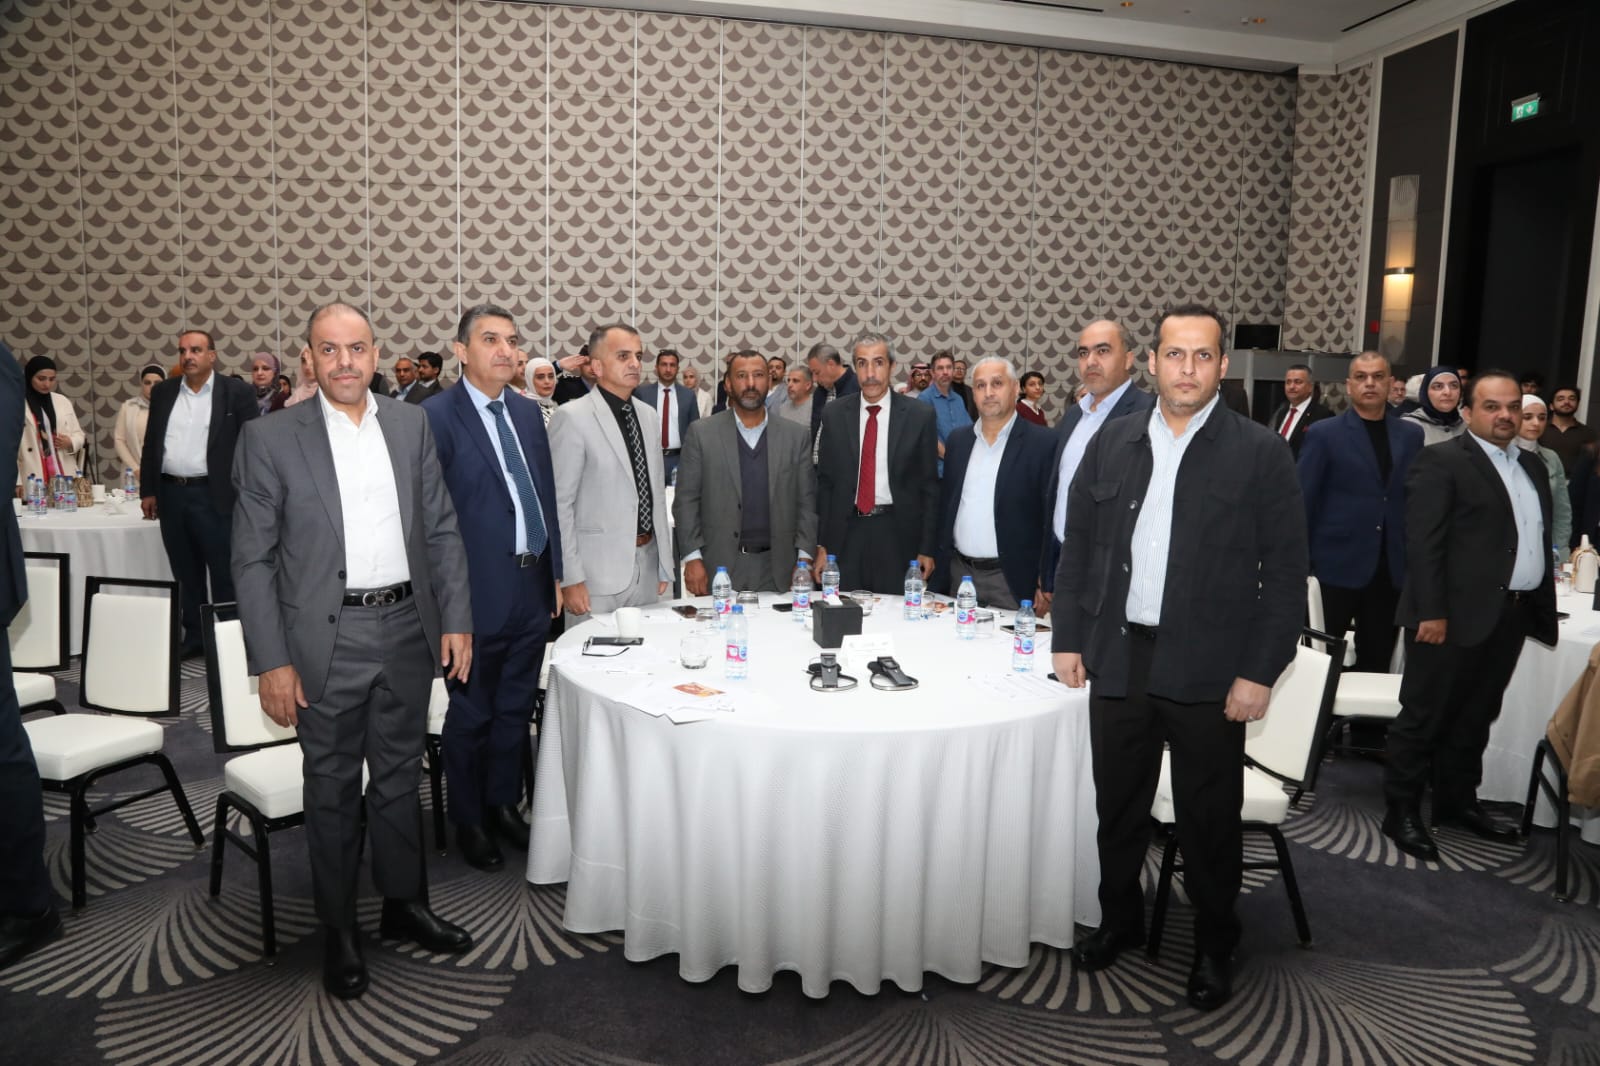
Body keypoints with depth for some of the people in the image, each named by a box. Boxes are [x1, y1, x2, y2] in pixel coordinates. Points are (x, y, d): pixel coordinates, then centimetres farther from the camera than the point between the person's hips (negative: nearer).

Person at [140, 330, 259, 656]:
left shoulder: (237, 392, -3)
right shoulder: (163, 392, 12)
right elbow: (151, 443, 15)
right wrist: (148, 491, 10)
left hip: (215, 497, -5)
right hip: (171, 494, 5)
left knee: (224, 574, -1)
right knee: (186, 574, 12)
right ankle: (193, 636, 22)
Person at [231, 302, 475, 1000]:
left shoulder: (411, 424, 4)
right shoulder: (270, 439, -6)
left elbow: (441, 529, 6)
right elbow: (253, 559, -5)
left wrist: (455, 619, 1)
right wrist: (271, 662, -9)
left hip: (407, 629, 3)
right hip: (327, 640, -3)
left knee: (399, 776, 16)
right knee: (332, 788, 11)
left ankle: (404, 903, 34)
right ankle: (338, 928, 28)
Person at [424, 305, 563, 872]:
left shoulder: (527, 411, 9)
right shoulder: (436, 416, -10)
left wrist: (555, 572, 12)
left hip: (533, 587, 6)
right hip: (478, 591, -6)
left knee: (516, 708, 17)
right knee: (471, 714, 10)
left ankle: (503, 803, 35)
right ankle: (468, 821, 28)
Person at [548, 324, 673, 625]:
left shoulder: (649, 415, 11)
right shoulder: (572, 417, -9)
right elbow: (559, 503, -11)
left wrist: (665, 563, 13)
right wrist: (569, 578, -14)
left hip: (648, 563, 6)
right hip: (598, 570, -6)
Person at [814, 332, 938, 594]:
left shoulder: (919, 415, -2)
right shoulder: (834, 415, 4)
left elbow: (929, 485, 0)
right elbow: (824, 482, 7)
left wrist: (928, 549, -2)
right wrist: (822, 545, 4)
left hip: (898, 535, -1)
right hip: (846, 533, 2)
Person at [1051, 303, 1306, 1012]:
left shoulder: (1260, 454, -4)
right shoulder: (1111, 443, 6)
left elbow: (1286, 572, -5)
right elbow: (1077, 547, 9)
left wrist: (1260, 672, -9)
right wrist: (1068, 637, 4)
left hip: (1208, 671, -3)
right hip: (1118, 658, 3)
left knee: (1209, 819, 11)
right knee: (1118, 808, 16)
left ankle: (1214, 947, 33)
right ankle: (1119, 921, 38)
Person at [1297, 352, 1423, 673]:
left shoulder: (1411, 434, 9)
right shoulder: (1323, 433, -2)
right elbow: (1303, 502, -4)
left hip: (1391, 569, 3)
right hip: (1336, 566, -3)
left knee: (1377, 662, 11)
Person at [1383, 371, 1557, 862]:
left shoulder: (1532, 466, 16)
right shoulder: (1441, 461, -8)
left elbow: (1540, 541, 16)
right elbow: (1423, 543, -14)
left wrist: (1542, 606, 10)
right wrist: (1431, 612, -19)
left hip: (1512, 615, 8)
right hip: (1457, 614, -7)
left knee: (1476, 717, 17)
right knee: (1423, 716, 1)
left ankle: (1457, 802, 30)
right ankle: (1402, 813, 10)